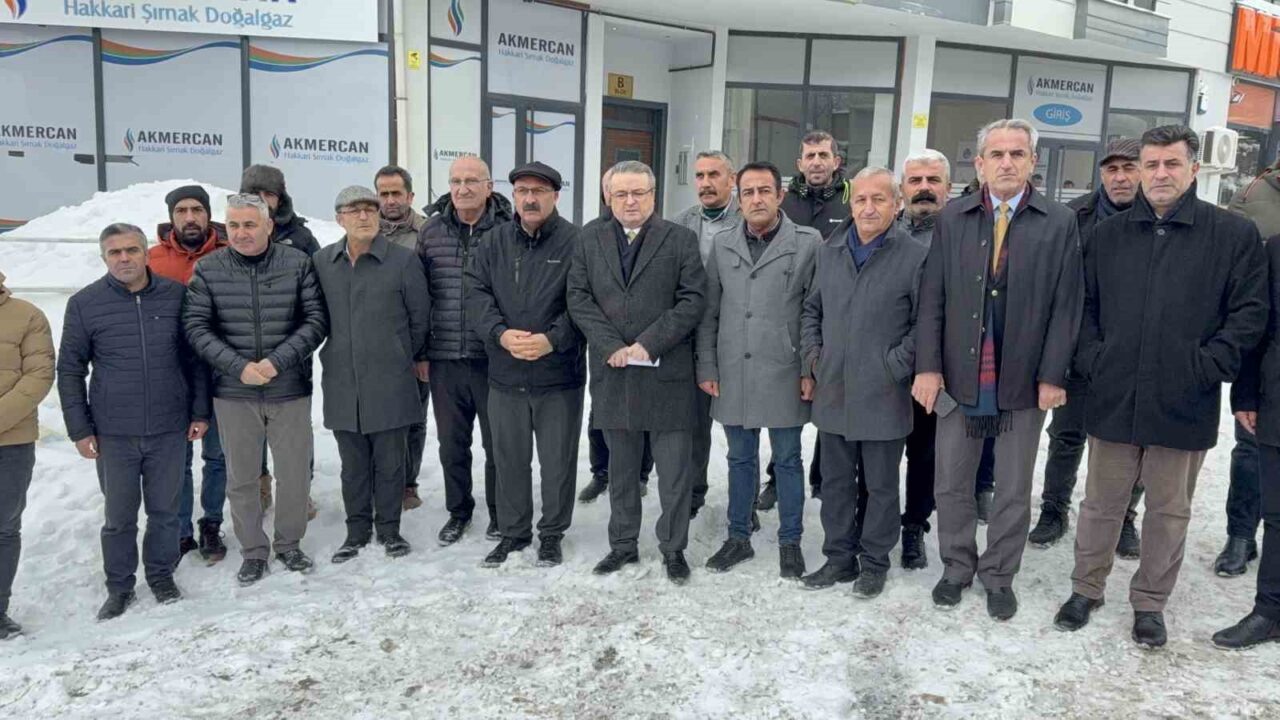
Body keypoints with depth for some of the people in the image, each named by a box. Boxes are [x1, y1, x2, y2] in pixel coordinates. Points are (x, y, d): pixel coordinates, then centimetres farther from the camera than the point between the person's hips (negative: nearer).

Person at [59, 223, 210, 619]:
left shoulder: (175, 296, -1)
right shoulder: (84, 303, -2)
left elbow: (194, 357, 7)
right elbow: (70, 370, 3)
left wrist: (200, 412, 6)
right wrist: (79, 429, 0)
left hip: (170, 428, 1)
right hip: (113, 433, 0)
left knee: (165, 510, 12)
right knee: (119, 515, 9)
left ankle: (162, 575, 30)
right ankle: (119, 586, 26)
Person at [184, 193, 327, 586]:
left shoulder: (298, 264, -4)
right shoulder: (208, 269, -2)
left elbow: (316, 320, -6)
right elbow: (196, 327, -4)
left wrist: (277, 361, -16)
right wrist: (238, 366, -16)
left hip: (290, 391, 0)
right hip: (233, 394, 1)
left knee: (295, 473, 9)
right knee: (241, 478, 11)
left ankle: (289, 544, 30)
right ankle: (253, 550, 29)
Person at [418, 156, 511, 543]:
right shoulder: (431, 232, 5)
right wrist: (420, 351, 8)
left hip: (493, 359, -3)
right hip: (444, 360, 3)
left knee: (497, 443, 8)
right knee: (451, 443, 14)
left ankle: (499, 514, 27)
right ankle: (458, 512, 33)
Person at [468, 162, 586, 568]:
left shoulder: (575, 242, -7)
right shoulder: (494, 242, 6)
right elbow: (476, 294, 0)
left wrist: (552, 340, -22)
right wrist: (501, 334, -16)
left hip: (559, 374, -3)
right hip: (505, 375, 4)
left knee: (558, 459, 9)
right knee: (510, 458, 15)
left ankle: (552, 533, 27)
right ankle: (513, 531, 32)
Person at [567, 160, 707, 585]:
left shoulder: (680, 240, 1)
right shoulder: (591, 242, 9)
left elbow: (693, 299, -7)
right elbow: (579, 298, 2)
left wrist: (649, 343, -15)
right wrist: (611, 346, -11)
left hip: (667, 374, -3)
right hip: (613, 373, 3)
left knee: (674, 471, 4)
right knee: (620, 469, 14)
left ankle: (673, 549, 18)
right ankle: (623, 545, 27)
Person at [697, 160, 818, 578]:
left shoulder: (808, 243, -3)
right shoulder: (722, 244, 7)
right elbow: (709, 312, 8)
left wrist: (811, 370, -6)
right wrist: (706, 367, 4)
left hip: (784, 374, -3)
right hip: (733, 375, 3)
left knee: (787, 460, 9)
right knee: (740, 458, 14)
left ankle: (790, 542, 23)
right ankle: (738, 537, 28)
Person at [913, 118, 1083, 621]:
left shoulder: (1059, 224, -2)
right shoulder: (953, 218, 2)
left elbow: (1065, 307, -3)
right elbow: (932, 298, 1)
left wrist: (1052, 376, -8)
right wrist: (928, 366, -5)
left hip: (1024, 382, -1)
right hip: (958, 376, 1)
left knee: (1013, 490, 12)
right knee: (951, 484, 12)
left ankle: (999, 575, 30)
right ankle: (957, 566, 32)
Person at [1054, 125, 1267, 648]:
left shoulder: (1234, 234, -1)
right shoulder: (1109, 235, 7)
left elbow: (1250, 312, -1)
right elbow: (1085, 304, 12)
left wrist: (1208, 365, -10)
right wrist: (1091, 359, -1)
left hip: (1184, 404, -1)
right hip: (1113, 398, 2)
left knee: (1169, 511, 12)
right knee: (1101, 503, 12)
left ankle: (1150, 602, 28)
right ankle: (1086, 588, 28)